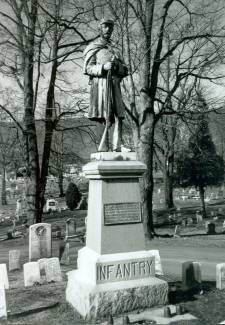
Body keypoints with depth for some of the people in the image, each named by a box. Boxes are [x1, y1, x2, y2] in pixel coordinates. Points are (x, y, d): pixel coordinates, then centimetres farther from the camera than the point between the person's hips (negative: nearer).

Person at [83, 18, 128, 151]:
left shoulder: (115, 49, 25)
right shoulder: (93, 48, 11)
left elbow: (125, 70, 18)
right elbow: (88, 68, -1)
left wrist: (117, 65, -5)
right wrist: (103, 67, -17)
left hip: (114, 84, 5)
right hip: (100, 84, -5)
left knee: (118, 116, -7)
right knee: (107, 119, -12)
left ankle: (118, 146, -9)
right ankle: (103, 147, -6)